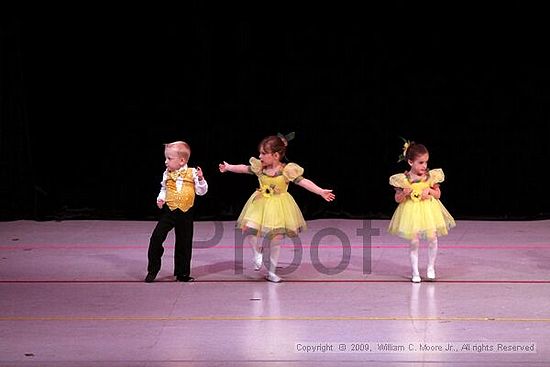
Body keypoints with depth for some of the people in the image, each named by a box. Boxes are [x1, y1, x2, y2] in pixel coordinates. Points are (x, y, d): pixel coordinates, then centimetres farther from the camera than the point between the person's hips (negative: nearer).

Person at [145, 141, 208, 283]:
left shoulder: (192, 173, -4)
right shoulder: (167, 174, 3)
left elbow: (201, 191, -1)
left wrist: (200, 179, -17)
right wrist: (160, 198, -1)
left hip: (186, 214, -1)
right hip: (169, 211, 1)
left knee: (184, 244, 8)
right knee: (156, 238, -11)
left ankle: (182, 273, 22)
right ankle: (152, 270, 1)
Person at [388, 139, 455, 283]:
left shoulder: (431, 176, -3)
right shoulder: (403, 179, -9)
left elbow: (438, 194, 7)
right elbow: (398, 199, -2)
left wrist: (429, 191, -12)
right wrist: (404, 193, -22)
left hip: (429, 210, 2)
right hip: (411, 212, -2)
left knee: (432, 238, -7)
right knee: (414, 242, -2)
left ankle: (430, 267, 15)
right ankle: (415, 272, 11)